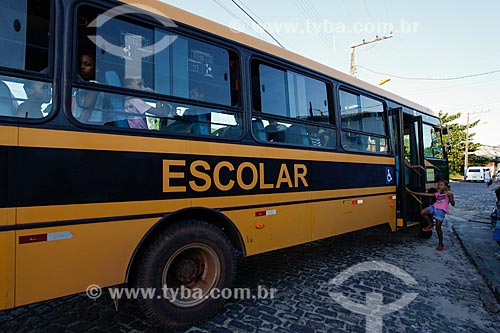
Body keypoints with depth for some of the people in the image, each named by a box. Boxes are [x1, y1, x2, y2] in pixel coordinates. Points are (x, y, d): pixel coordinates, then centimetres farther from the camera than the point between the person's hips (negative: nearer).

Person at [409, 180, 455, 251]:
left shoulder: (449, 194, 7)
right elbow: (425, 194, 18)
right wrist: (413, 192, 15)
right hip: (434, 207, 5)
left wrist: (450, 196, -17)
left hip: (441, 211, -5)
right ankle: (430, 225, 2)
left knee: (438, 227, -3)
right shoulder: (437, 194, 19)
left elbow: (453, 204, -1)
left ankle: (441, 244, 15)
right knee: (423, 212, -24)